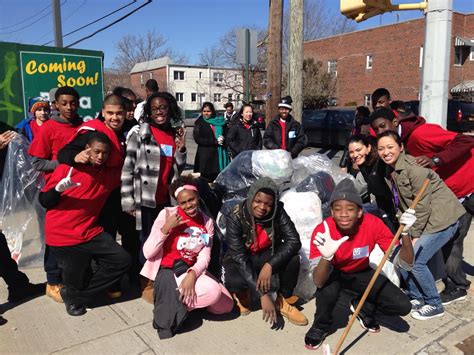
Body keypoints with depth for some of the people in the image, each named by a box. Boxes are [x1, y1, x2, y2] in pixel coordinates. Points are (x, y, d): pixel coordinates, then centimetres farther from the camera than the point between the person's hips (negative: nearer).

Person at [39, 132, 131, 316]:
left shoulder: (109, 174, 3)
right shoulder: (67, 168, -8)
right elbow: (44, 201, -7)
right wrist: (59, 188, -26)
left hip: (90, 232, 5)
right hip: (62, 235, -4)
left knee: (122, 260, -4)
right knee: (76, 279, 0)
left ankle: (75, 296, 12)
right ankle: (73, 295, 40)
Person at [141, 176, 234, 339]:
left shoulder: (207, 222, 1)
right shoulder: (167, 214, -12)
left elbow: (204, 258, -6)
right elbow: (147, 253, -15)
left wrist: (192, 275, -26)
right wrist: (166, 228, -25)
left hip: (192, 270, 6)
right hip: (168, 272, -6)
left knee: (227, 305, -1)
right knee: (213, 292, -26)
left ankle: (183, 301, 9)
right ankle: (176, 305, -6)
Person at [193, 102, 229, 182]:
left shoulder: (220, 121, 14)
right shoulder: (199, 123, 5)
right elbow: (197, 139, -6)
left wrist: (222, 139, -11)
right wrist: (215, 141, -11)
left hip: (220, 154, 3)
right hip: (205, 155, -2)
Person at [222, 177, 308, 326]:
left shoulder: (277, 212, -20)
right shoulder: (235, 218, -27)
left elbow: (294, 241, -24)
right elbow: (240, 258, -31)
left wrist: (269, 265, -38)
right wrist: (263, 295, -36)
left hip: (266, 256, 2)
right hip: (240, 260, -2)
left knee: (292, 257, -28)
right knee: (235, 282, -35)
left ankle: (283, 301, -3)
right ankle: (243, 294, 4)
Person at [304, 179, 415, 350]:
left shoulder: (373, 223, -27)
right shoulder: (322, 230, -33)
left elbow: (404, 264, -25)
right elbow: (318, 282, -37)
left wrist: (405, 233, -43)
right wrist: (326, 258, -58)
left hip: (361, 273, 2)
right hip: (333, 273, -2)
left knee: (403, 306, -16)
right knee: (327, 289, -37)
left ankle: (363, 307, 16)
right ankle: (321, 325, -3)